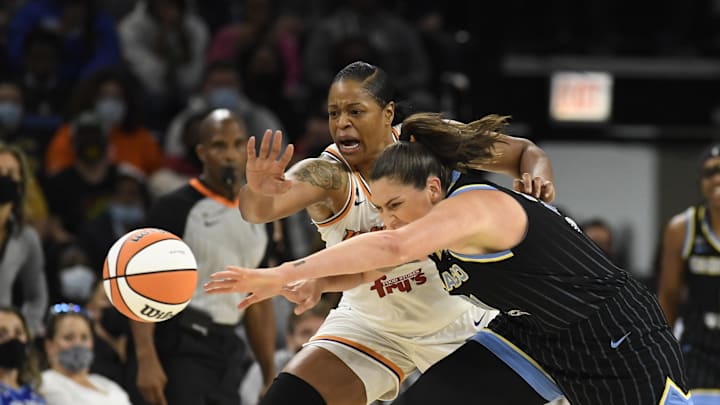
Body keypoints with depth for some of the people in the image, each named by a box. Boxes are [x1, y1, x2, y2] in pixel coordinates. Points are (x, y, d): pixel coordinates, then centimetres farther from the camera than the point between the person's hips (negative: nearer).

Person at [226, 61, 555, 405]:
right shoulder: (326, 175, -22)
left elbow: (525, 152, -4)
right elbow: (257, 210, -42)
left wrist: (537, 178, -27)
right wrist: (258, 192, -66)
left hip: (456, 320, 1)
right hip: (369, 326, -1)